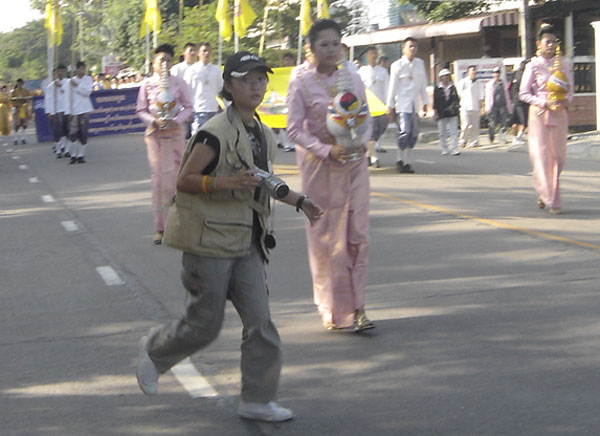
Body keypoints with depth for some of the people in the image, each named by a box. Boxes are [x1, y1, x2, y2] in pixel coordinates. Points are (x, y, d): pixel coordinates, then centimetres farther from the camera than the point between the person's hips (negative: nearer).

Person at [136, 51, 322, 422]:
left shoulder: (263, 135, 11)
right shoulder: (215, 133, -15)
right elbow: (185, 180, -15)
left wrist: (299, 201, 16)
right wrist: (228, 182, -28)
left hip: (245, 241, 7)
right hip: (210, 239, -7)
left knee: (260, 320, 2)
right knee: (205, 324, 3)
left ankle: (258, 400, 12)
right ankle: (154, 350, 31)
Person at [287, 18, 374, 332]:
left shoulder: (352, 78, 4)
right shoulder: (301, 81, -6)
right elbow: (294, 128, -8)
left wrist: (361, 143, -10)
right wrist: (328, 150, -18)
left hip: (355, 162, 3)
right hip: (320, 165, -3)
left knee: (357, 235, 1)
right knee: (326, 238, 2)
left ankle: (355, 307, 9)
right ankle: (335, 311, 12)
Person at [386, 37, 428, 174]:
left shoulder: (420, 63, 9)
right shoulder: (397, 65, -5)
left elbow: (423, 84, 15)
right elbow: (392, 87, -3)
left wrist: (425, 102, 13)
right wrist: (390, 106, -4)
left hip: (414, 104, 5)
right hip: (402, 104, -5)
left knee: (414, 133, 3)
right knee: (405, 131, -15)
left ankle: (408, 162, 12)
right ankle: (400, 160, 1)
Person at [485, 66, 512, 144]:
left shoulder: (503, 84, 16)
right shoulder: (489, 84, 6)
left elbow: (507, 96, 21)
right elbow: (488, 97, 2)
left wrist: (509, 107, 19)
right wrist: (488, 108, -7)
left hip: (503, 106, 3)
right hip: (494, 106, -3)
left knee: (504, 123, -7)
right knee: (492, 124, -2)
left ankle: (503, 138, -2)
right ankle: (491, 140, 12)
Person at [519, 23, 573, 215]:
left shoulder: (562, 64, 8)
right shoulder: (533, 66, -3)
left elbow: (570, 88, 13)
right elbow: (524, 93, -4)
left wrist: (566, 100, -9)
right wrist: (545, 102, -15)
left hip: (559, 114, 4)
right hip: (539, 114, -4)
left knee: (559, 155, 4)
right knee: (542, 154, -7)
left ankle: (546, 193, 20)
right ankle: (551, 199, -3)